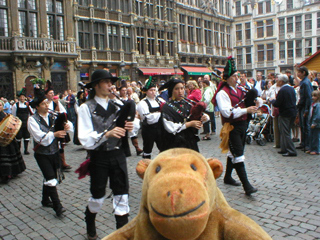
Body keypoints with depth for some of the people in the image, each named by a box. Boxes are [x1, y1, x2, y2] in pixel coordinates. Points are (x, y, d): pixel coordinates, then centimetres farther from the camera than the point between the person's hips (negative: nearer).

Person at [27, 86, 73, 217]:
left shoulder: (52, 116, 4)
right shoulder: (32, 120, -9)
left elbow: (69, 125, 1)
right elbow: (40, 137, -21)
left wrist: (67, 126, -22)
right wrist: (54, 134, -32)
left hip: (54, 152, 5)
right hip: (42, 154, -5)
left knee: (48, 178, 18)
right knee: (51, 179, -10)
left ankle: (45, 200, 38)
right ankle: (57, 206, -2)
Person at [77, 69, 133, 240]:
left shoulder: (118, 104, 2)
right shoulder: (86, 108, -8)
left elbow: (125, 128, 11)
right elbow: (85, 139, -15)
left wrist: (129, 127, -12)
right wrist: (106, 134, -29)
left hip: (118, 154, 3)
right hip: (99, 157, -3)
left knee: (122, 194, 7)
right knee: (98, 197, 13)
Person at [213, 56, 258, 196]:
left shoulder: (239, 90, 13)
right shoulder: (222, 93, -13)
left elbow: (244, 104, 27)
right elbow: (227, 112, -24)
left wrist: (252, 105, 5)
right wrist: (246, 110, -24)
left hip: (242, 125, 9)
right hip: (232, 127, -9)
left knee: (233, 152, 18)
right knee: (238, 155, -9)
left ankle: (227, 177, 33)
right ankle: (246, 186, -7)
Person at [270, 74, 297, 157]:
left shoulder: (282, 90, -18)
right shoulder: (292, 88, 8)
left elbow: (277, 104, -19)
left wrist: (272, 100, 3)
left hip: (285, 114, -9)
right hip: (293, 112, 9)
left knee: (285, 133, -2)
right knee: (285, 132, 17)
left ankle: (291, 151, 0)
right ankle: (284, 149, 25)